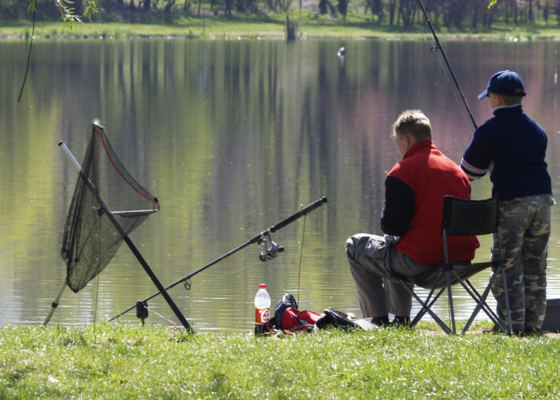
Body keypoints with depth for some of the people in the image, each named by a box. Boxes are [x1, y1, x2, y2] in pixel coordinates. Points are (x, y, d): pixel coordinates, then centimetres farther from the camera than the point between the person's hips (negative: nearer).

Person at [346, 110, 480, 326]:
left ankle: (379, 321, 16)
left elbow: (393, 226, -14)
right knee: (393, 251, 38)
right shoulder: (456, 169, 11)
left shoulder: (404, 171, -11)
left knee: (355, 246, 16)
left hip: (421, 260, -8)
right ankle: (400, 320, 40)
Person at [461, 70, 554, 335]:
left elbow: (470, 171, 4)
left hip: (512, 202, -6)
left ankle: (513, 322, -3)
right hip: (542, 197, 6)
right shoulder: (536, 129, 15)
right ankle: (533, 322, 11)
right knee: (535, 264, 10)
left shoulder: (490, 130, -3)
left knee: (507, 265, 0)